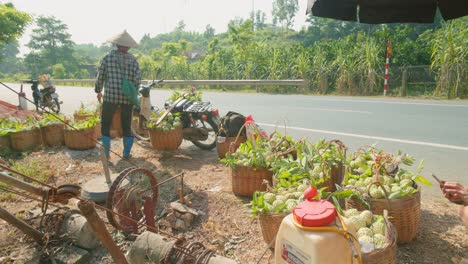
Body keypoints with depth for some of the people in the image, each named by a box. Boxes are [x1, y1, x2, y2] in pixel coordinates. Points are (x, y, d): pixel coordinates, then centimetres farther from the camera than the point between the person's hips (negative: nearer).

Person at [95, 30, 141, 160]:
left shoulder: (108, 57, 0)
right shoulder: (133, 59, 2)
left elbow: (100, 76, 3)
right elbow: (137, 79, -2)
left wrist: (98, 91, 19)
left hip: (110, 95, -2)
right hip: (128, 98, 2)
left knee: (105, 124, 12)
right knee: (127, 126, 13)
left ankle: (106, 154, 11)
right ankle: (126, 154, 17)